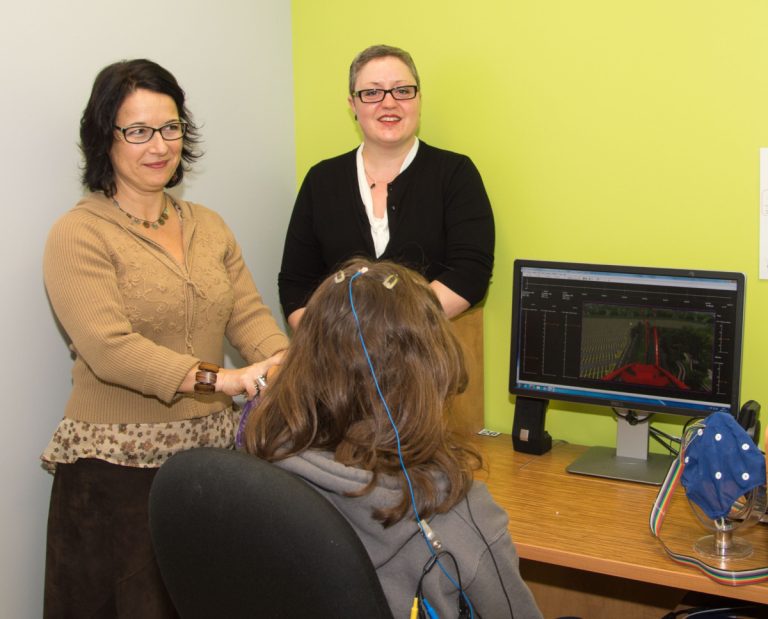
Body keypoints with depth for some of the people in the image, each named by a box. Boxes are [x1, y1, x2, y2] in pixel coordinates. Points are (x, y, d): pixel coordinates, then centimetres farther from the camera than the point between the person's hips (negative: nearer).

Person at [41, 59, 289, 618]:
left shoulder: (209, 227, 12)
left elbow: (249, 315, 3)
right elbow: (110, 349, -19)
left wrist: (282, 362, -19)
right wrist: (218, 378, -29)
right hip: (119, 463, -5)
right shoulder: (79, 235, -7)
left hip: (213, 448, 5)